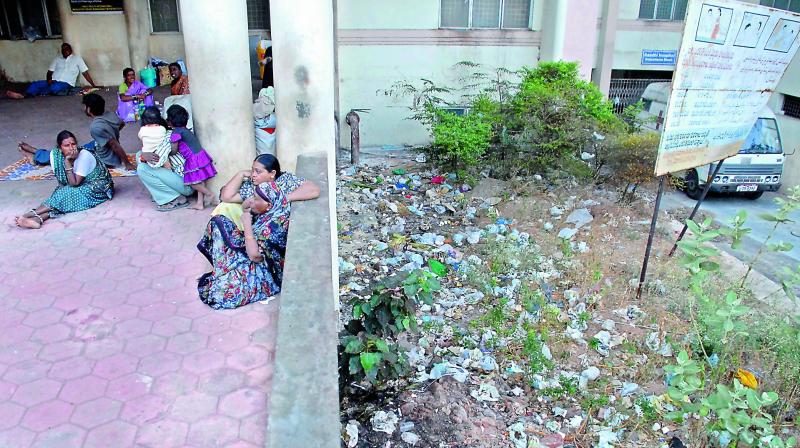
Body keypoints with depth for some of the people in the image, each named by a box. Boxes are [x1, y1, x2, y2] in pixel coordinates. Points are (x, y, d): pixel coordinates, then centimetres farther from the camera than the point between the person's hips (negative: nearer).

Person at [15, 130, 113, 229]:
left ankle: (31, 214, -30)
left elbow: (74, 183, -24)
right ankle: (39, 219, -39)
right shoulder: (55, 154, -9)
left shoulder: (85, 156, -25)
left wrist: (68, 162, -29)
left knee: (66, 195, -26)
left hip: (99, 188, -6)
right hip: (80, 187, 6)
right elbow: (61, 182, -2)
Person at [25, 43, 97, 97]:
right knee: (34, 85, -21)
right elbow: (50, 71, 16)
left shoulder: (77, 58, 11)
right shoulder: (57, 59, 21)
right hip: (53, 82, 5)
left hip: (66, 83, -5)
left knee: (55, 87, -40)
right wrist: (49, 79, -7)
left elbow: (85, 73, 7)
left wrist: (93, 86, -1)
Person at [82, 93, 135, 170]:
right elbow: (122, 124, 12)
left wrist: (128, 164, -25)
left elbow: (115, 145, -31)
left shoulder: (95, 127, -33)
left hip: (107, 161, -8)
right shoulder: (110, 114, -10)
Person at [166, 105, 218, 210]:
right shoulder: (185, 129, 16)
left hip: (194, 159, -9)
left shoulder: (176, 132, -11)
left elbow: (174, 150, -8)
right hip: (201, 155, 9)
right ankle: (200, 203, 11)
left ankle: (211, 195, 3)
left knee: (193, 182, -2)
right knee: (199, 181, 9)